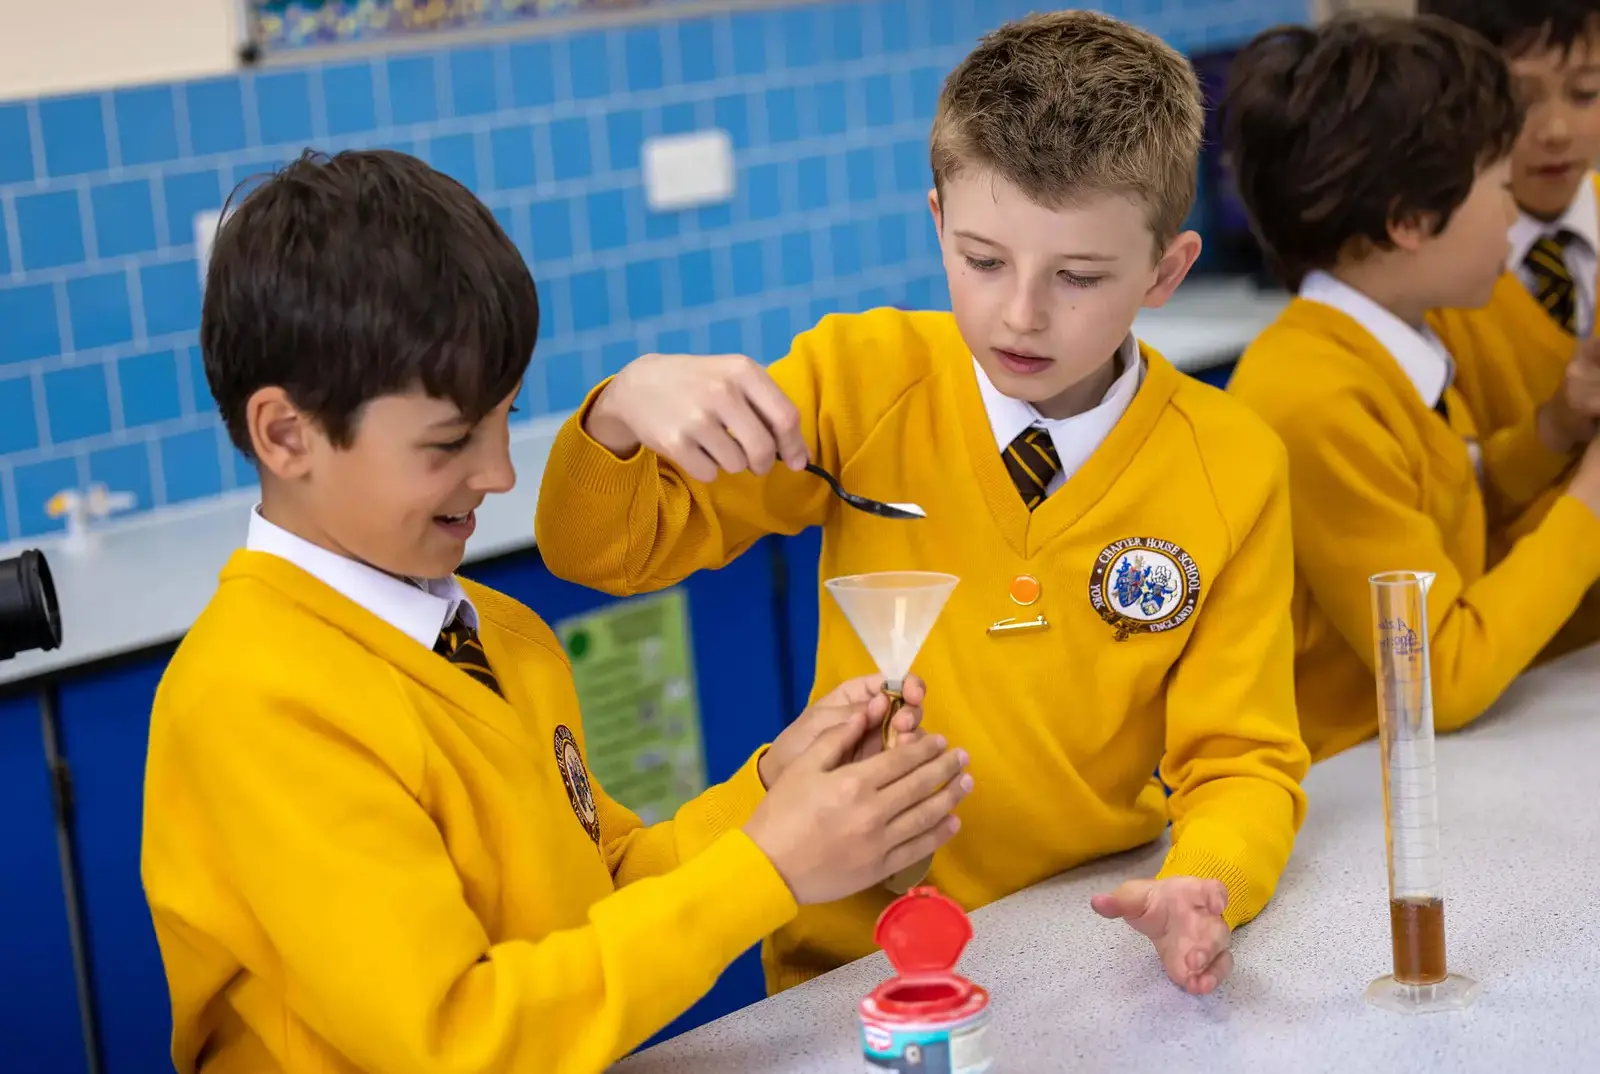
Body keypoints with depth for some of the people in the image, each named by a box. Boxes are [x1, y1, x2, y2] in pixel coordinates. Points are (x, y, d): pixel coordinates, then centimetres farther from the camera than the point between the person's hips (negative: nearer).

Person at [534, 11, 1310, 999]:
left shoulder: (1234, 468, -4)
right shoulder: (867, 378, -3)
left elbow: (1243, 763, 0)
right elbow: (610, 550, 2)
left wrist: (1204, 887, -22)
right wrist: (627, 410, -20)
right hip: (852, 962, 0)